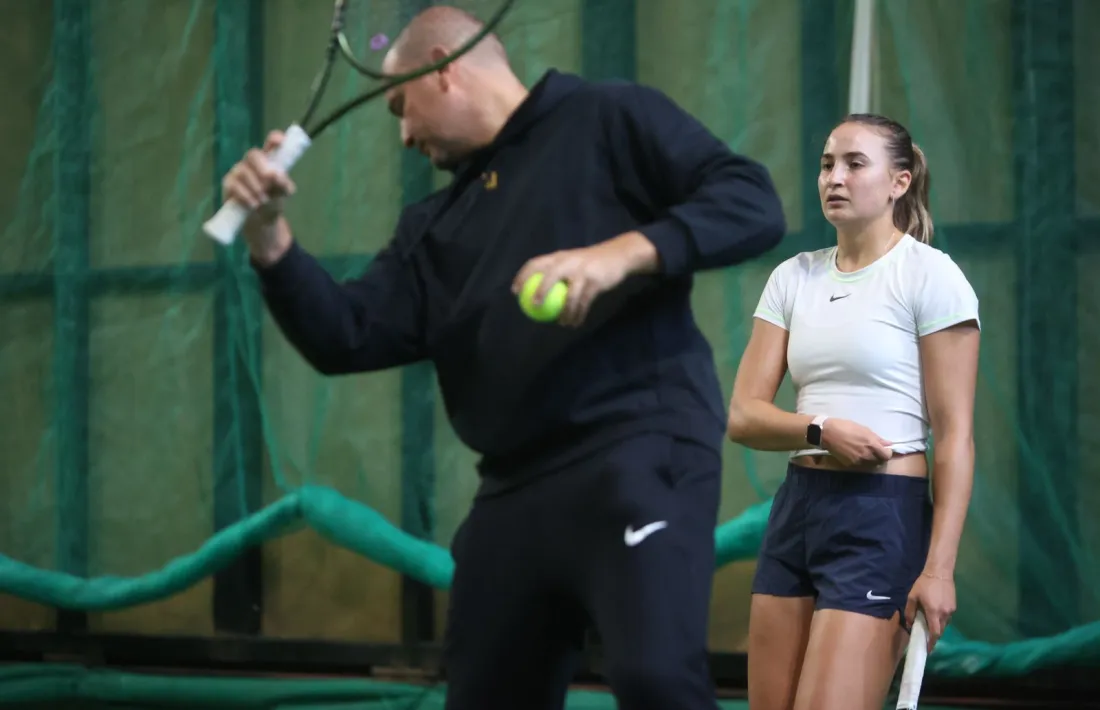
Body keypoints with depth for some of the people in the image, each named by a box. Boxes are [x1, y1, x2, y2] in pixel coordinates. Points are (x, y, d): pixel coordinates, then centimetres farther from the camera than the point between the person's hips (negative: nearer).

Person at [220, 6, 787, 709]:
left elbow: (754, 202, -5)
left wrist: (625, 251, -19)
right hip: (514, 490, 7)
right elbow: (345, 340, 13)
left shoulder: (609, 119, 6)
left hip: (637, 454, -7)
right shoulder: (434, 226, 24)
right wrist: (269, 235, -1)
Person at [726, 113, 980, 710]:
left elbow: (955, 435, -9)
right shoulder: (793, 278, 11)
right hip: (797, 507, 6)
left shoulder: (930, 275, -6)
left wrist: (939, 568, -16)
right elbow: (743, 417, 6)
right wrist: (820, 431, -14)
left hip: (884, 516, -6)